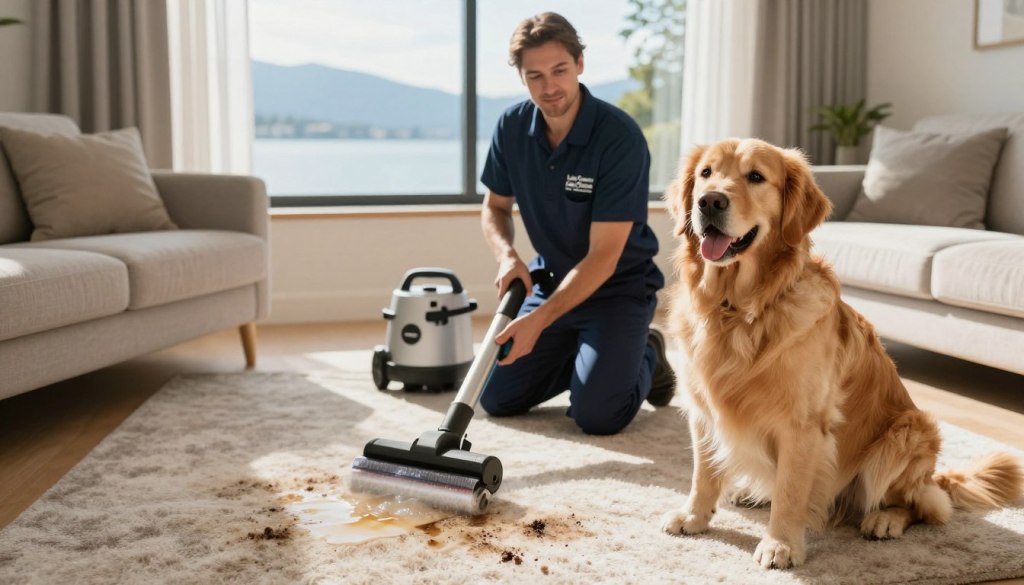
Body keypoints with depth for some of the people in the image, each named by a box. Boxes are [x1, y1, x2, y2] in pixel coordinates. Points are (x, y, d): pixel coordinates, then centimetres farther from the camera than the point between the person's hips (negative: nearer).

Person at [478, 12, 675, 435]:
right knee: (497, 397, -1)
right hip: (552, 280, 5)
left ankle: (645, 358, 12)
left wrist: (538, 321, -34)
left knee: (597, 414, -19)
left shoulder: (620, 137, -26)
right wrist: (507, 256, -15)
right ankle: (576, 357, 24)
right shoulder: (512, 127, -9)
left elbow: (604, 255, -27)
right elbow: (495, 207, 7)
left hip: (619, 287, -5)